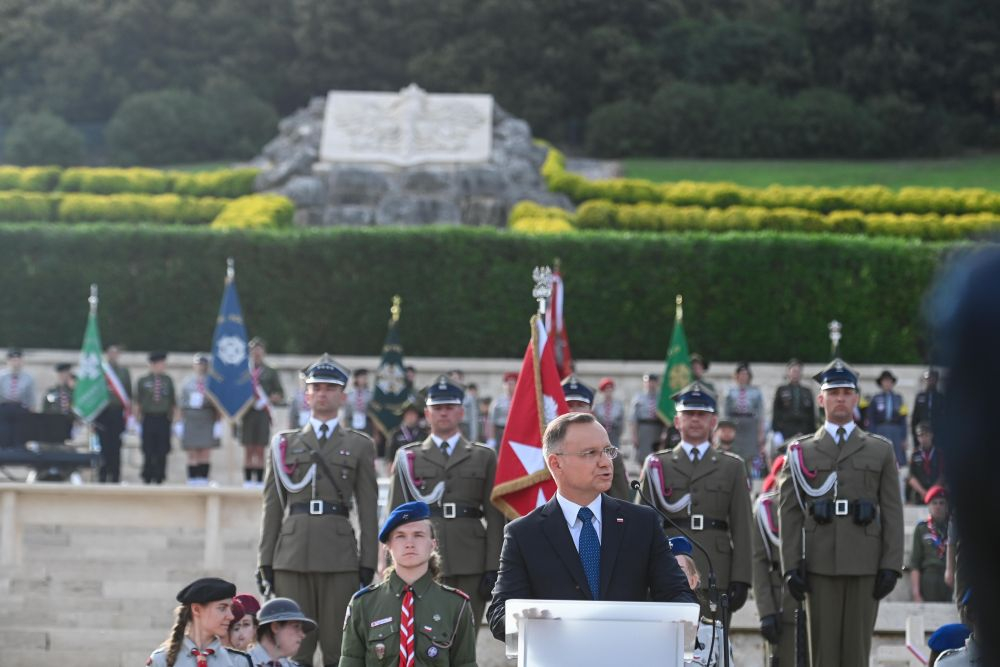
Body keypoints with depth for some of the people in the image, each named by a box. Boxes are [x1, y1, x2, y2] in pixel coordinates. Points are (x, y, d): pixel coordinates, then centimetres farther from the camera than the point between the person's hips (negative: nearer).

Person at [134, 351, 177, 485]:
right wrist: (136, 419, 2)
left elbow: (173, 402, 12)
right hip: (148, 419, -1)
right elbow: (136, 403, 6)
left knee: (162, 451, 0)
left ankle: (159, 478, 9)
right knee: (148, 451, -1)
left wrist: (173, 417, 9)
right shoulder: (142, 381, 3)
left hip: (164, 420, 1)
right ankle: (147, 477, 9)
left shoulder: (168, 381, 8)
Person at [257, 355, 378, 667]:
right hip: (292, 556, 1)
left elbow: (368, 510, 7)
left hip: (339, 556, -1)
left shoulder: (360, 445, 11)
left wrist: (368, 565, -1)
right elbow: (272, 507, 13)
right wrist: (265, 562, 6)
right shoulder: (284, 443, 14)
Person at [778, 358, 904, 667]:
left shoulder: (881, 450, 11)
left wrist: (891, 564, -2)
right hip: (820, 564, 0)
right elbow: (789, 513, 6)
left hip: (865, 565, 0)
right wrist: (791, 566, -3)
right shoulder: (801, 451, 10)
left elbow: (892, 512, 7)